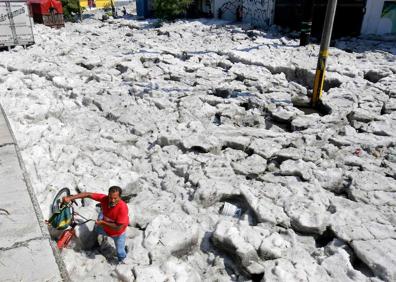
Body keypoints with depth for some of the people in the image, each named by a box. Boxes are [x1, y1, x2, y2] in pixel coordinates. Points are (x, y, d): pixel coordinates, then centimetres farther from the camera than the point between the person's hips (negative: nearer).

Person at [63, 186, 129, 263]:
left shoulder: (123, 208, -44)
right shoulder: (104, 198, -32)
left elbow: (119, 227, -38)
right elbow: (88, 194, -26)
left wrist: (103, 222, -30)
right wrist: (70, 198, -32)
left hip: (118, 233, -4)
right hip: (105, 228, 4)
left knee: (120, 251, 16)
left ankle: (121, 261, 51)